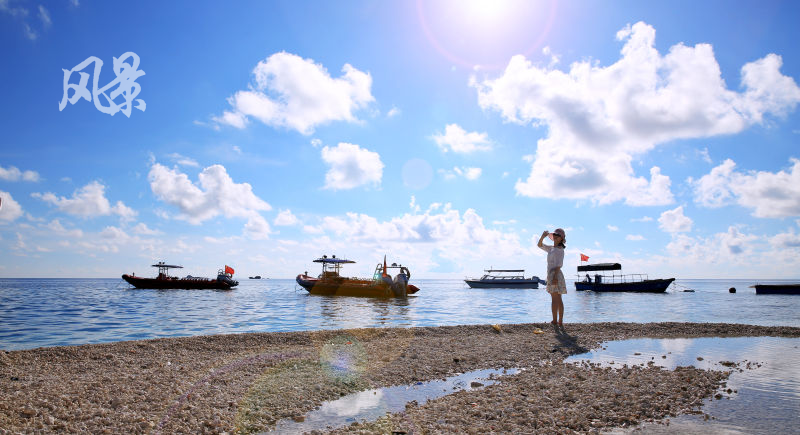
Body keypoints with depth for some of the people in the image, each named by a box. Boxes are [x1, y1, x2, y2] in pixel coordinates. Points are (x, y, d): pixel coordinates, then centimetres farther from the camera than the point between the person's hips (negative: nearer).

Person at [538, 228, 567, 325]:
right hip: (551, 274, 9)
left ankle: (555, 320, -8)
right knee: (558, 300, 9)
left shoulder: (560, 249, -7)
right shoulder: (551, 249, 18)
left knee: (555, 299, -9)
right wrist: (543, 237, 6)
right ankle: (560, 320, 12)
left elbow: (558, 264, -15)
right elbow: (540, 245, 24)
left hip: (555, 274, -9)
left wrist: (555, 277, -22)